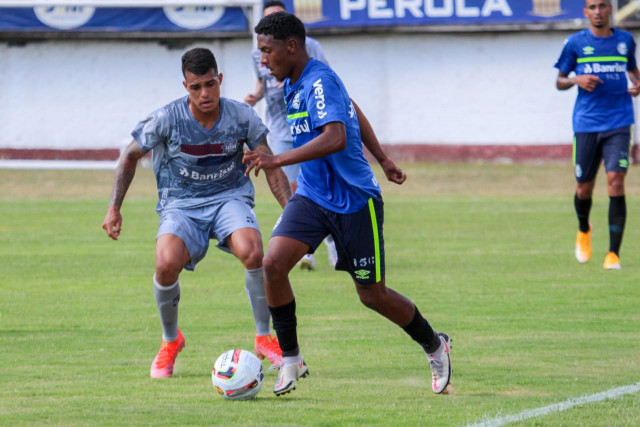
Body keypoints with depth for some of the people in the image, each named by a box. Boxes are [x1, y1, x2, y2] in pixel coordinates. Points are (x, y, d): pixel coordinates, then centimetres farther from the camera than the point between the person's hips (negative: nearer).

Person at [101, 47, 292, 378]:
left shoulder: (242, 117, -8)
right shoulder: (167, 119, -12)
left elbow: (270, 166, 2)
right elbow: (131, 156, 3)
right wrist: (114, 208, -2)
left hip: (230, 198, 1)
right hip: (181, 205, -1)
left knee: (252, 252, -31)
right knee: (166, 264, -30)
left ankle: (265, 338, -9)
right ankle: (170, 341, 0)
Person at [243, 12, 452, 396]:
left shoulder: (320, 82, -21)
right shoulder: (294, 83, 8)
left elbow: (335, 138, -36)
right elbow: (353, 110, 23)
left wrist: (278, 160, -40)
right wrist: (383, 160, 30)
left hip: (354, 202, -8)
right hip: (312, 197, 8)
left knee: (373, 295, 3)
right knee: (273, 263, -14)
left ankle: (435, 346, 29)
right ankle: (291, 360, -3)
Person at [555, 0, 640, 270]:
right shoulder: (576, 43, 4)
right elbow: (559, 81, 9)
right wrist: (577, 79, -12)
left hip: (618, 123, 0)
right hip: (586, 124, 0)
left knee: (615, 180, -16)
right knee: (584, 189, 5)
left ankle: (613, 254, -14)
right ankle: (584, 230, 40)